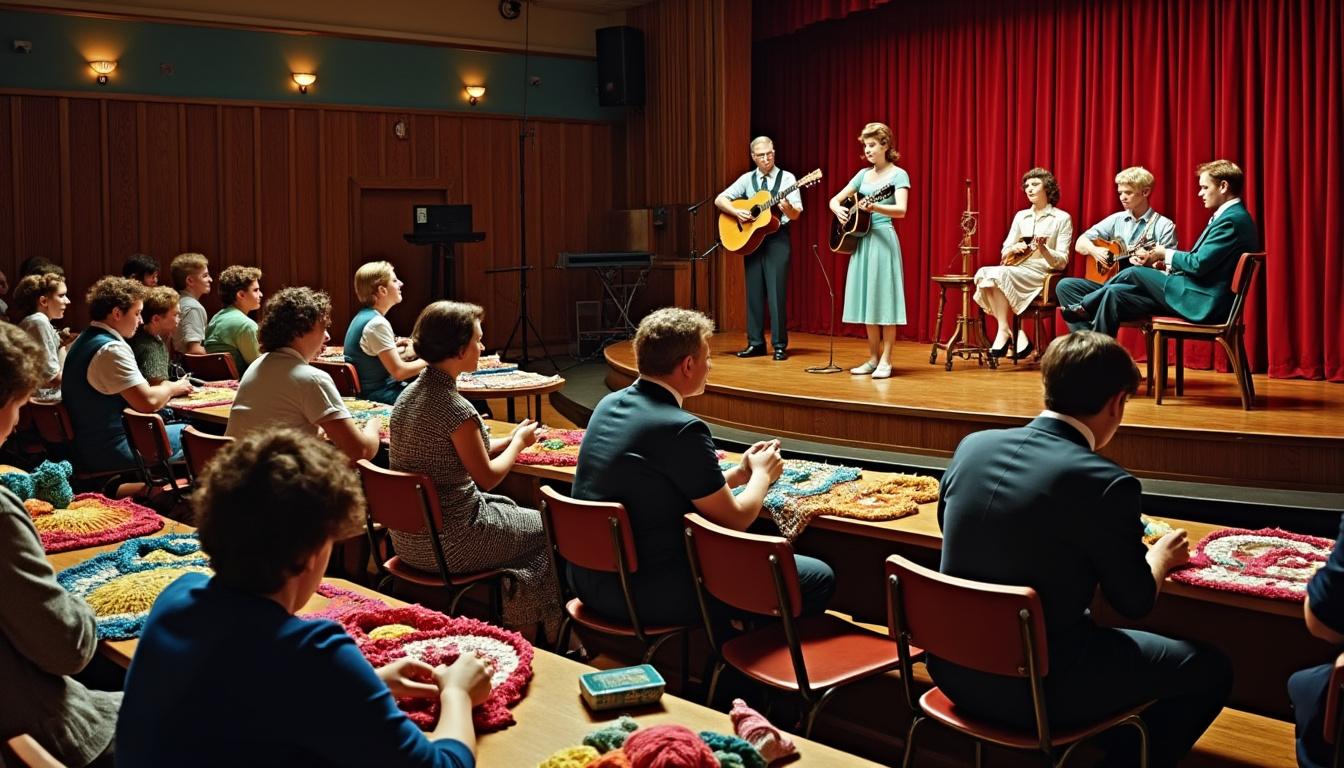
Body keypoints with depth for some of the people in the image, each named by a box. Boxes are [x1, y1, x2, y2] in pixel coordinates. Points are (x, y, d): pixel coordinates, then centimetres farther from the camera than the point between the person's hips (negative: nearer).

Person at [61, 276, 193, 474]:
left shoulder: (84, 341, 13)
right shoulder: (111, 350, -20)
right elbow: (148, 402, -25)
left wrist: (166, 389, 9)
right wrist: (172, 388, -6)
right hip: (108, 453, -10)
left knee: (185, 429, 17)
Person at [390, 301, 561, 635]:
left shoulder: (410, 394, 2)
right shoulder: (455, 409, -24)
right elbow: (487, 477, -14)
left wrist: (509, 439, 11)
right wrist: (519, 441, 3)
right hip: (444, 545, -9)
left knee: (506, 508, 29)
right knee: (546, 530, 12)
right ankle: (549, 636, 27)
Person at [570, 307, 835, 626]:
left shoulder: (609, 405, 3)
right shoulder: (681, 429, -21)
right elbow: (735, 520, -9)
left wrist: (740, 472, 16)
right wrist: (762, 473, 9)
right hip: (649, 596, -9)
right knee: (820, 578, 0)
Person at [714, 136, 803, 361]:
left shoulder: (787, 178, 0)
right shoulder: (747, 179, 9)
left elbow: (796, 214, -7)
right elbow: (719, 200, 6)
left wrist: (787, 208, -29)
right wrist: (737, 212, -11)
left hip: (777, 239, -3)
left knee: (777, 291, -6)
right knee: (754, 291, 6)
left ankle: (779, 345, -1)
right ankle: (755, 343, 12)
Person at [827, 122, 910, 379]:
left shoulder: (898, 174, -4)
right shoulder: (863, 174, 14)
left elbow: (901, 210, -18)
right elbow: (834, 200, 16)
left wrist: (875, 207, -34)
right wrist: (839, 210, -7)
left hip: (883, 239, -6)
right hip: (860, 239, 6)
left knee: (884, 299, -6)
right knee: (866, 299, 7)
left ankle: (885, 361, -3)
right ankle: (873, 358, 15)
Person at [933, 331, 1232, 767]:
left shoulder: (972, 446, -3)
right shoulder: (1106, 483, -19)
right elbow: (1135, 601, -6)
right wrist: (1162, 556, 17)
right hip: (1037, 687, -6)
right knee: (1209, 669, 12)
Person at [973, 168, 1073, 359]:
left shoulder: (1062, 218, 2)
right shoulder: (1021, 216, 18)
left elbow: (1062, 262, -4)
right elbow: (1004, 253, 19)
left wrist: (1042, 249, -22)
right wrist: (1014, 248, -3)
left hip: (1042, 275, -5)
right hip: (1016, 270, 5)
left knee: (999, 274, -32)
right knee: (983, 273, -27)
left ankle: (1005, 331, -24)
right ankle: (1014, 333, -25)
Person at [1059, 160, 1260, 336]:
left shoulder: (1232, 220, -15)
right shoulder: (1232, 216, 18)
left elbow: (1199, 264, -21)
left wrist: (1167, 254, -5)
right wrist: (1167, 265, 7)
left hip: (1202, 304, -10)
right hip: (1200, 298, 10)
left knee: (1134, 273, -8)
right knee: (1115, 293, 3)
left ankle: (1085, 308, 10)